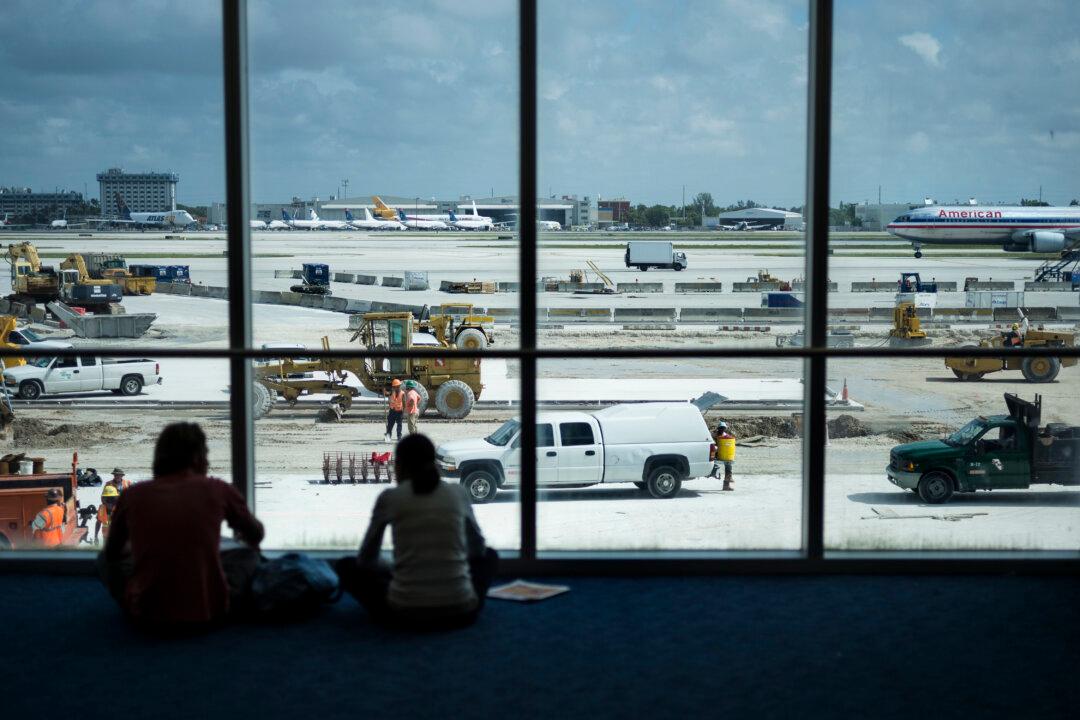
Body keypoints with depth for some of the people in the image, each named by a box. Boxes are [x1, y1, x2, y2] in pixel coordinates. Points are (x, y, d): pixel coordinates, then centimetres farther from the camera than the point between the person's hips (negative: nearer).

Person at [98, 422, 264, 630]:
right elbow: (256, 536, 18)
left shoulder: (132, 495, 0)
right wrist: (244, 536, 42)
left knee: (106, 560, 27)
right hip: (208, 614, -1)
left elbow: (112, 551, 18)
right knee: (247, 554, 24)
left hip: (146, 615, 1)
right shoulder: (218, 490, -2)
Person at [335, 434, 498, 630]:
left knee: (346, 566, 25)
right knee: (489, 556, 34)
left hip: (405, 612, -2)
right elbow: (478, 548, 24)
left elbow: (365, 559, 14)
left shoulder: (389, 498, 3)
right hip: (460, 612, 2)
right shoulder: (458, 493, 8)